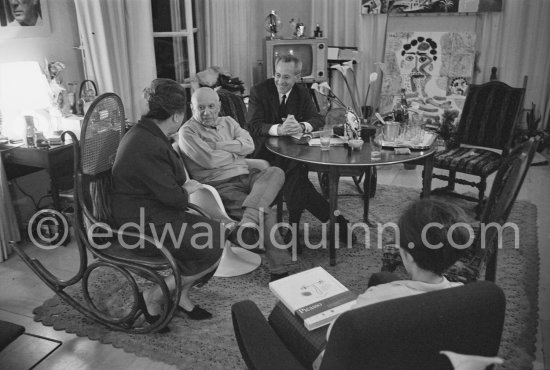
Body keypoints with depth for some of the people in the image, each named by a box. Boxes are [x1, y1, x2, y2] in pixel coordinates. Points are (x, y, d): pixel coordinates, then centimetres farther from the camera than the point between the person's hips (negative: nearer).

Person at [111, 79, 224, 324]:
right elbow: (173, 197, -23)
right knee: (213, 251, -9)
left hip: (149, 215, 10)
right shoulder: (150, 147, -26)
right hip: (145, 227, -10)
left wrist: (184, 187, -1)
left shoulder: (144, 133, 8)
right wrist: (187, 191, -2)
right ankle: (153, 297, 5)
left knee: (217, 232, 4)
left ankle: (181, 297, 13)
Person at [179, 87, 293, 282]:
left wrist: (220, 145, -6)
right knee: (266, 213, -26)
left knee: (275, 172, -26)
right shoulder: (187, 132, 1)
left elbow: (249, 144, 4)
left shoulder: (228, 122, 20)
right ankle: (279, 269, -18)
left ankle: (247, 222, -41)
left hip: (246, 176, 6)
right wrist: (235, 150, 2)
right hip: (221, 186, -6)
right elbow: (209, 160, -14)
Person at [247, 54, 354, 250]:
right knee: (296, 173, -30)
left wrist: (301, 126, -23)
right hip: (266, 152, -3)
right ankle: (335, 219, -22)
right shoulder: (259, 91, -2)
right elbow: (253, 125, -13)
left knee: (295, 176, -30)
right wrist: (279, 129, -33)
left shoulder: (302, 93, 10)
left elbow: (318, 119, 1)